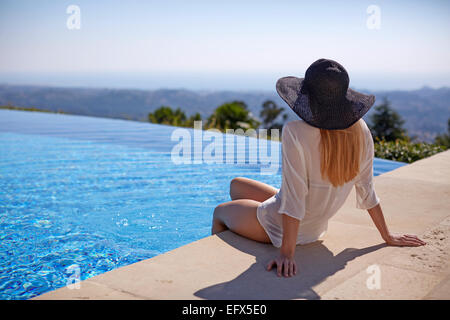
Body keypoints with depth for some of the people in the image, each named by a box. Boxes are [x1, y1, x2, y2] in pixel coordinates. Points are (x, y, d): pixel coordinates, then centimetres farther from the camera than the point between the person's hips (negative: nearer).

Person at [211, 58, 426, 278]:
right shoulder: (360, 131, -12)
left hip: (277, 227, -7)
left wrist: (287, 252, -25)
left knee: (220, 212, 24)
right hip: (315, 230, 7)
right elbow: (366, 191, -6)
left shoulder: (295, 132, -31)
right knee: (236, 186, 29)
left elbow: (294, 198, -31)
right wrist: (388, 237, 6)